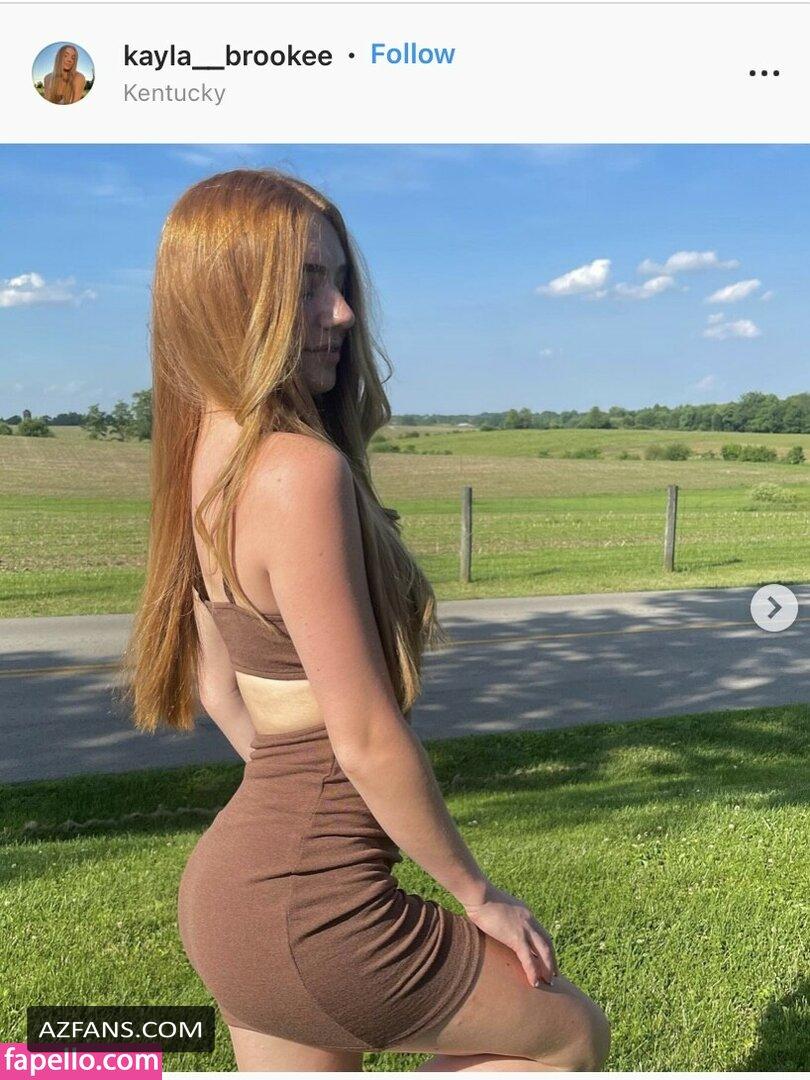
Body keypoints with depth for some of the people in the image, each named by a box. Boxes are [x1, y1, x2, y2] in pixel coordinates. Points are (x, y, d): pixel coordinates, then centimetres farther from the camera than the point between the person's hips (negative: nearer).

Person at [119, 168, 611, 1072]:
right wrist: (480, 895, -7)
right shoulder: (302, 471, -25)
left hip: (238, 869, 8)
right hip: (308, 904, -8)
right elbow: (367, 738, -22)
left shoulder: (206, 462, 4)